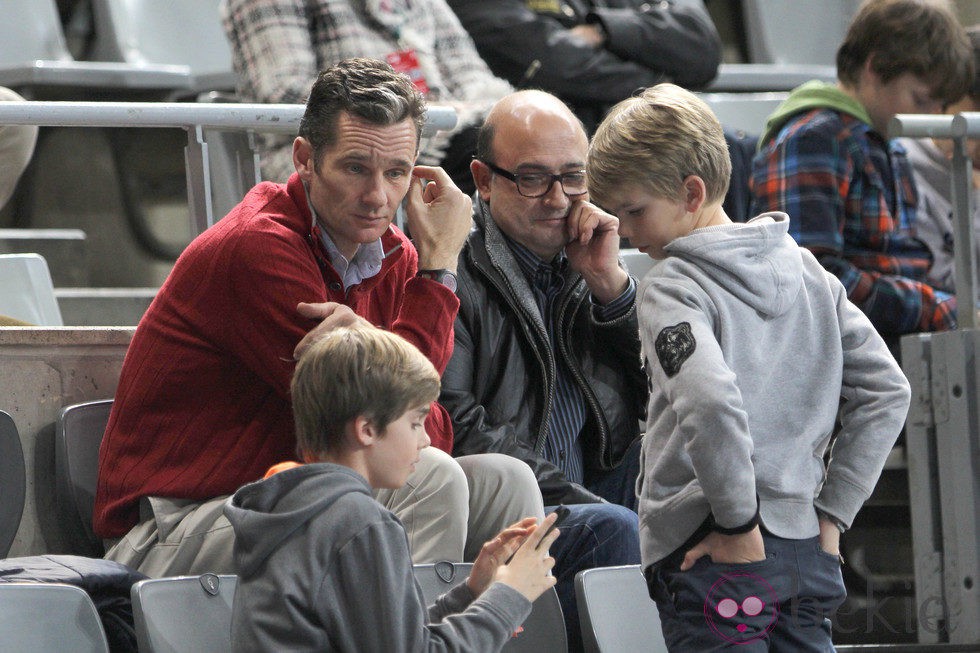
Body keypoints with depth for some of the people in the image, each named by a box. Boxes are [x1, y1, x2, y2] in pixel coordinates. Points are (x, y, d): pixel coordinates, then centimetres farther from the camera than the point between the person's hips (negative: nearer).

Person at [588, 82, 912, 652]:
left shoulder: (669, 289, -10)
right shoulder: (810, 273, 11)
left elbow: (709, 402, -27)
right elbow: (887, 391, 10)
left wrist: (739, 524, -17)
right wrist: (831, 513, 10)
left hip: (710, 556, -7)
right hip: (807, 551, 7)